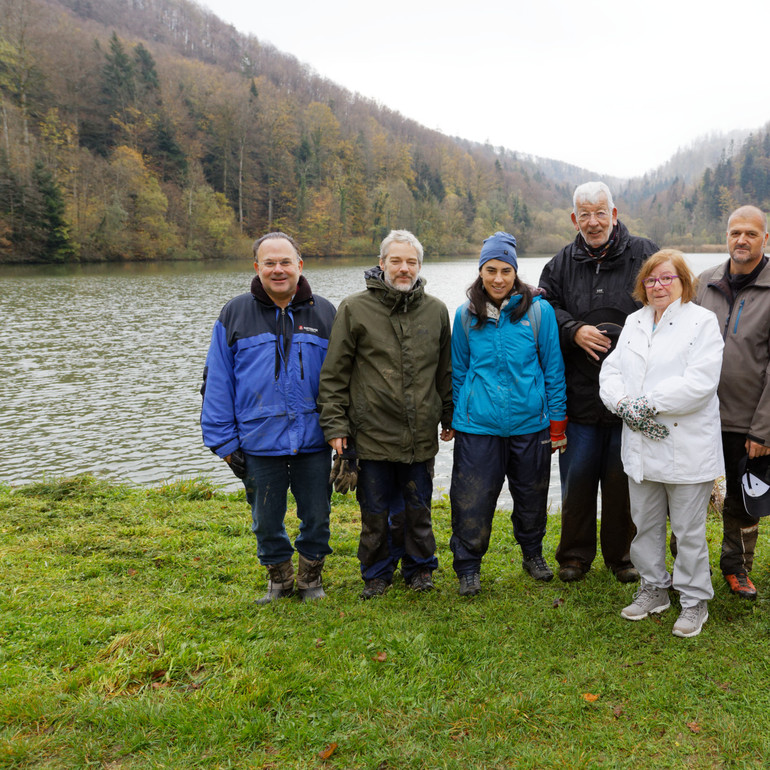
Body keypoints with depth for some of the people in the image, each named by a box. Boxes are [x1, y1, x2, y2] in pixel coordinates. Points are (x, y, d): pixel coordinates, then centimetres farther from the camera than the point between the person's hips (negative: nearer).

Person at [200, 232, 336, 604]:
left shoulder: (324, 313, 4)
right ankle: (279, 577, 36)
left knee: (316, 517, 11)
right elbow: (216, 383, 1)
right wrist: (224, 441, -3)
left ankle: (311, 576, 35)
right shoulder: (234, 314, 1)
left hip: (313, 441, 0)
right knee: (266, 521, 13)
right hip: (259, 443, 0)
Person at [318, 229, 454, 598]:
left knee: (418, 508, 14)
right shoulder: (355, 308, -3)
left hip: (420, 435, 2)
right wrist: (334, 424, -7)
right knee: (375, 512, 10)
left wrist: (449, 418, 16)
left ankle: (419, 568, 33)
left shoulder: (436, 310, 6)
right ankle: (377, 574, 29)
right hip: (372, 433, -2)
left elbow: (445, 371, 15)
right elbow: (334, 374, -3)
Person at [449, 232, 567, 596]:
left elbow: (553, 369, 0)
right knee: (472, 500, 1)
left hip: (530, 423, 0)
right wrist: (457, 417, 9)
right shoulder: (466, 316, 2)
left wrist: (557, 425, 0)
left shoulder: (538, 311, -4)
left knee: (532, 497, 16)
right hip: (478, 426, 0)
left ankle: (532, 552, 41)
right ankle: (468, 566, 21)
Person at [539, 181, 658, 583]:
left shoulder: (644, 255, 1)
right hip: (579, 394, 2)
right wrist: (574, 331, -12)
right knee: (577, 477, 9)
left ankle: (621, 554, 27)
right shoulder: (562, 264, 9)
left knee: (623, 479, 9)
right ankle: (575, 555, 24)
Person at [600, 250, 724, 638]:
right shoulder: (634, 322, 13)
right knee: (645, 523, 16)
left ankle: (694, 600, 22)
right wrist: (625, 405, -13)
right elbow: (611, 370, 6)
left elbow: (699, 382, -17)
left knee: (689, 530, 5)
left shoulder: (702, 321, -5)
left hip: (687, 447, -5)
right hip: (641, 446, 6)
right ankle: (654, 589, 33)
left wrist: (648, 404, -19)